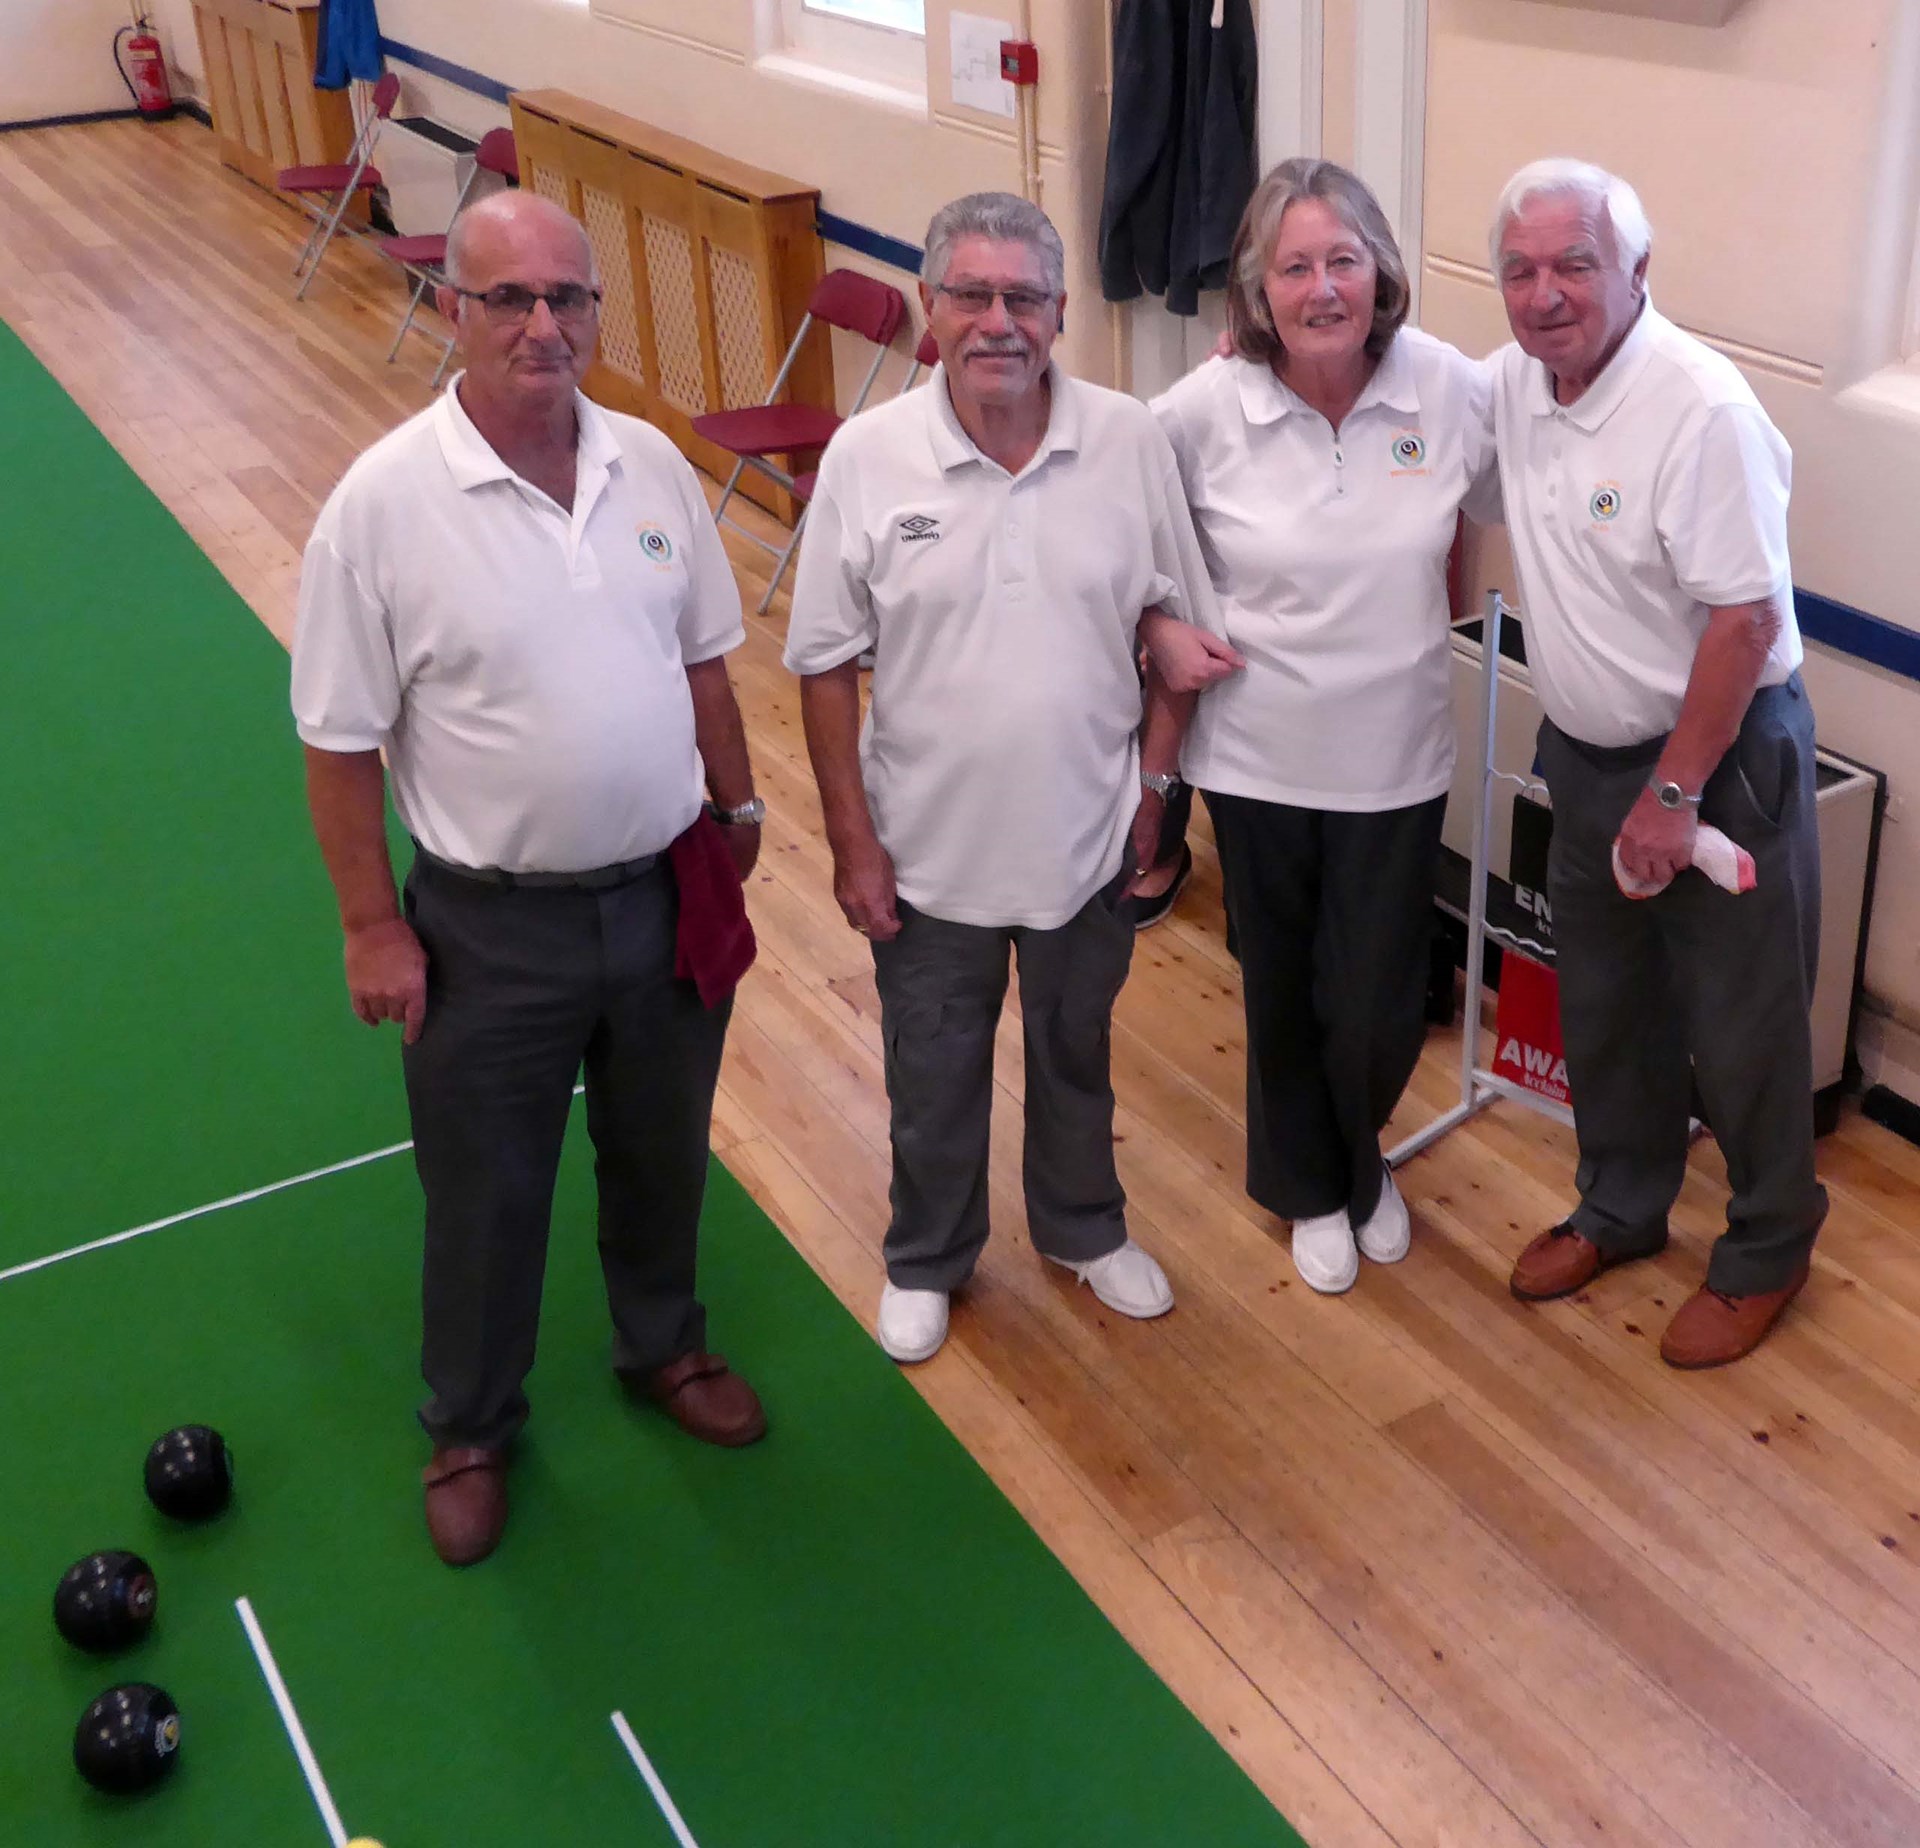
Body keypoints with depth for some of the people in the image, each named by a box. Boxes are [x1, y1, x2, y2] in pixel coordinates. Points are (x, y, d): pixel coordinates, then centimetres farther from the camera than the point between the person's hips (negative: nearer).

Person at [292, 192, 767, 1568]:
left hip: (667, 893, 4)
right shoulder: (384, 503, -18)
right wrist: (373, 927, -9)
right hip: (493, 928, -3)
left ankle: (665, 1346, 50)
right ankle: (472, 1430, 39)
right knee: (485, 1197, 14)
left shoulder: (651, 464, -4)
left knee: (663, 1154, 23)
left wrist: (736, 804, 13)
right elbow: (341, 740, -12)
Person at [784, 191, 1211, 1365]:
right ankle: (928, 1259, 42)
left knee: (1076, 1056, 23)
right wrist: (852, 840, -8)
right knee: (934, 1077, 18)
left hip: (1087, 837, 1)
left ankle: (1085, 1228, 48)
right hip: (929, 846, -1)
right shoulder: (868, 457, -14)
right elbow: (828, 665, -8)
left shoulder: (1129, 442, -11)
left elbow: (1173, 621, 0)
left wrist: (1154, 780, -1)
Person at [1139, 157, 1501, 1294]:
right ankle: (1311, 1189, 45)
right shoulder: (1205, 410, -14)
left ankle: (1361, 1166, 45)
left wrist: (1437, 600, -1)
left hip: (1397, 760, 1)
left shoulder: (1454, 391, -12)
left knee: (1380, 1007, 9)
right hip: (1259, 755, 0)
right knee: (1284, 989, 17)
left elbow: (1505, 511, 7)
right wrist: (1160, 626, -12)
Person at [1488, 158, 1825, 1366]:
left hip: (1724, 756, -7)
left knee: (1740, 1030, 7)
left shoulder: (1699, 407, -25)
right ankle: (1622, 1211, 41)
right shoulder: (1513, 381, -2)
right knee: (1604, 1009, 20)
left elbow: (1744, 619, -23)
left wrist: (1676, 793, -20)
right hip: (1587, 753, 7)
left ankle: (1767, 1253, 28)